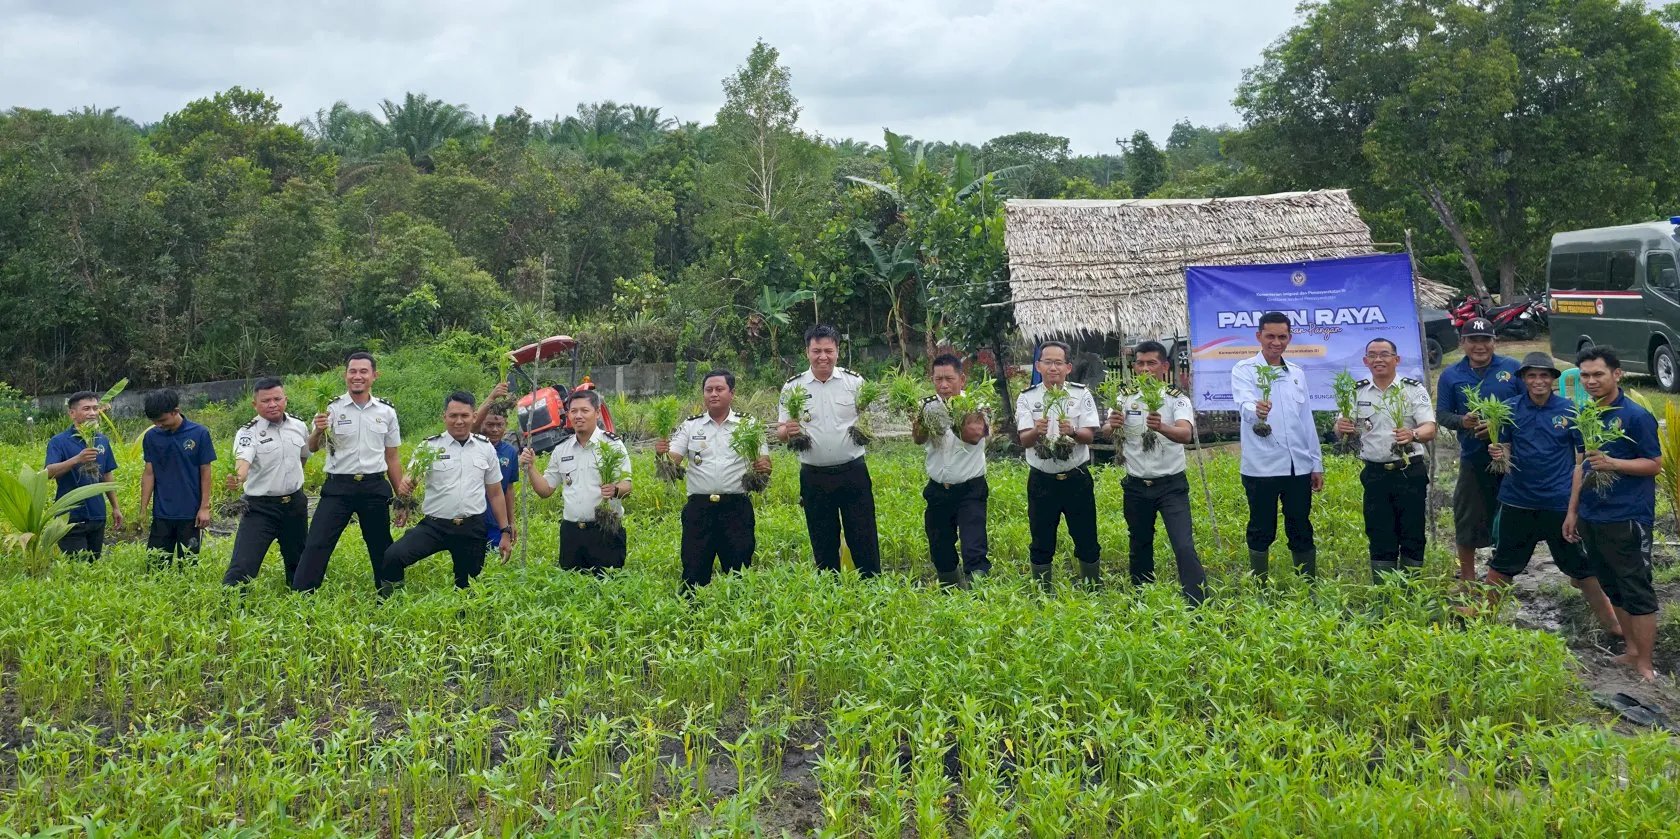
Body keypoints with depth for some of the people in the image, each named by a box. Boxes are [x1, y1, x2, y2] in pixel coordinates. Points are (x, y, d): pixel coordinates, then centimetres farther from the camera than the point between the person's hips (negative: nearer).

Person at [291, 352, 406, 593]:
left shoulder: (386, 411, 6)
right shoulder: (332, 408, -1)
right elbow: (312, 448, -11)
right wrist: (318, 431, -33)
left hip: (375, 488, 2)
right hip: (339, 486, -2)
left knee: (381, 548, 11)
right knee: (316, 544, -7)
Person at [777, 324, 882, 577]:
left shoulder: (854, 381, 1)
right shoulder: (792, 387, 3)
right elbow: (780, 431, 7)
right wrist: (787, 431, -16)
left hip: (853, 473, -1)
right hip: (814, 478, 1)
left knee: (864, 542, 1)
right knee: (823, 546, 10)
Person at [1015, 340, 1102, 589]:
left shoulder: (1081, 394, -2)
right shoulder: (1027, 398, -2)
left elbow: (1089, 436, -8)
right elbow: (1024, 441, -12)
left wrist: (1072, 432, -31)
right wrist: (1037, 431, -34)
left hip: (1077, 478, 0)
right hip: (1041, 481, 0)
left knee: (1086, 540, 7)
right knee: (1041, 543, 9)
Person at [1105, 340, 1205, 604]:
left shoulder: (1177, 399, -7)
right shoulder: (1125, 399, 1)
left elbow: (1186, 434, -26)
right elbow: (1107, 433, -14)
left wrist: (1161, 427, -48)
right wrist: (1112, 426, -39)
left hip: (1171, 485, -3)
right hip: (1136, 486, 3)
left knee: (1184, 547, -12)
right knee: (1139, 549, 14)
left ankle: (1200, 608, -9)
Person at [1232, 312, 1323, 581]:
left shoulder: (1297, 373, 14)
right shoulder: (1244, 370, -2)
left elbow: (1307, 421, 17)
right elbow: (1245, 404, -23)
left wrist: (1317, 464, 15)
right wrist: (1256, 411, -46)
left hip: (1298, 466, 5)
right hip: (1261, 467, -4)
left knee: (1302, 531, 10)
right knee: (1261, 532, 3)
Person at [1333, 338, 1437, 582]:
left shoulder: (1414, 390, -2)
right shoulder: (1357, 392, 7)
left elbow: (1430, 429, -11)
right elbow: (1341, 429, 7)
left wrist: (1413, 435, -34)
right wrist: (1342, 427, -18)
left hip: (1410, 473, -2)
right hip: (1375, 475, 2)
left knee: (1412, 535, 4)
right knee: (1379, 538, 6)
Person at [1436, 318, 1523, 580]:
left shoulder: (1513, 368, 1)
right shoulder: (1451, 376, 5)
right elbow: (1441, 414, 6)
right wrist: (1462, 421, -15)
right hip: (1474, 459, 1)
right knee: (1468, 519, 7)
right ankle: (1467, 578, 22)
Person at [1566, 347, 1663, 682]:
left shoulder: (1636, 416, -12)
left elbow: (1655, 464, -11)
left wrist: (1612, 463, -25)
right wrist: (1572, 511, 16)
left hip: (1627, 519, -7)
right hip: (1591, 518, 7)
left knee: (1637, 592, -1)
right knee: (1613, 589, 15)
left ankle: (1645, 664, 6)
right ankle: (1632, 650, 28)